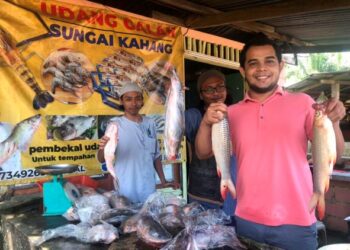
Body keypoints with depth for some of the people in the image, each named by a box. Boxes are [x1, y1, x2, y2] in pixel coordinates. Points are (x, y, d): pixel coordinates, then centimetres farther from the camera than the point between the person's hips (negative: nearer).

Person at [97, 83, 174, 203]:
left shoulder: (150, 123, 4)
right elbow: (101, 159, -17)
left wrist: (163, 180, 10)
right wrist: (103, 148, -37)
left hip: (149, 188, 4)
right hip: (126, 190, -4)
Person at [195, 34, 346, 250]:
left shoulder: (302, 102, -1)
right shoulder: (233, 112, 4)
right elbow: (204, 153, 2)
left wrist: (332, 122, -22)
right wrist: (206, 123, -16)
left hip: (296, 222, -1)